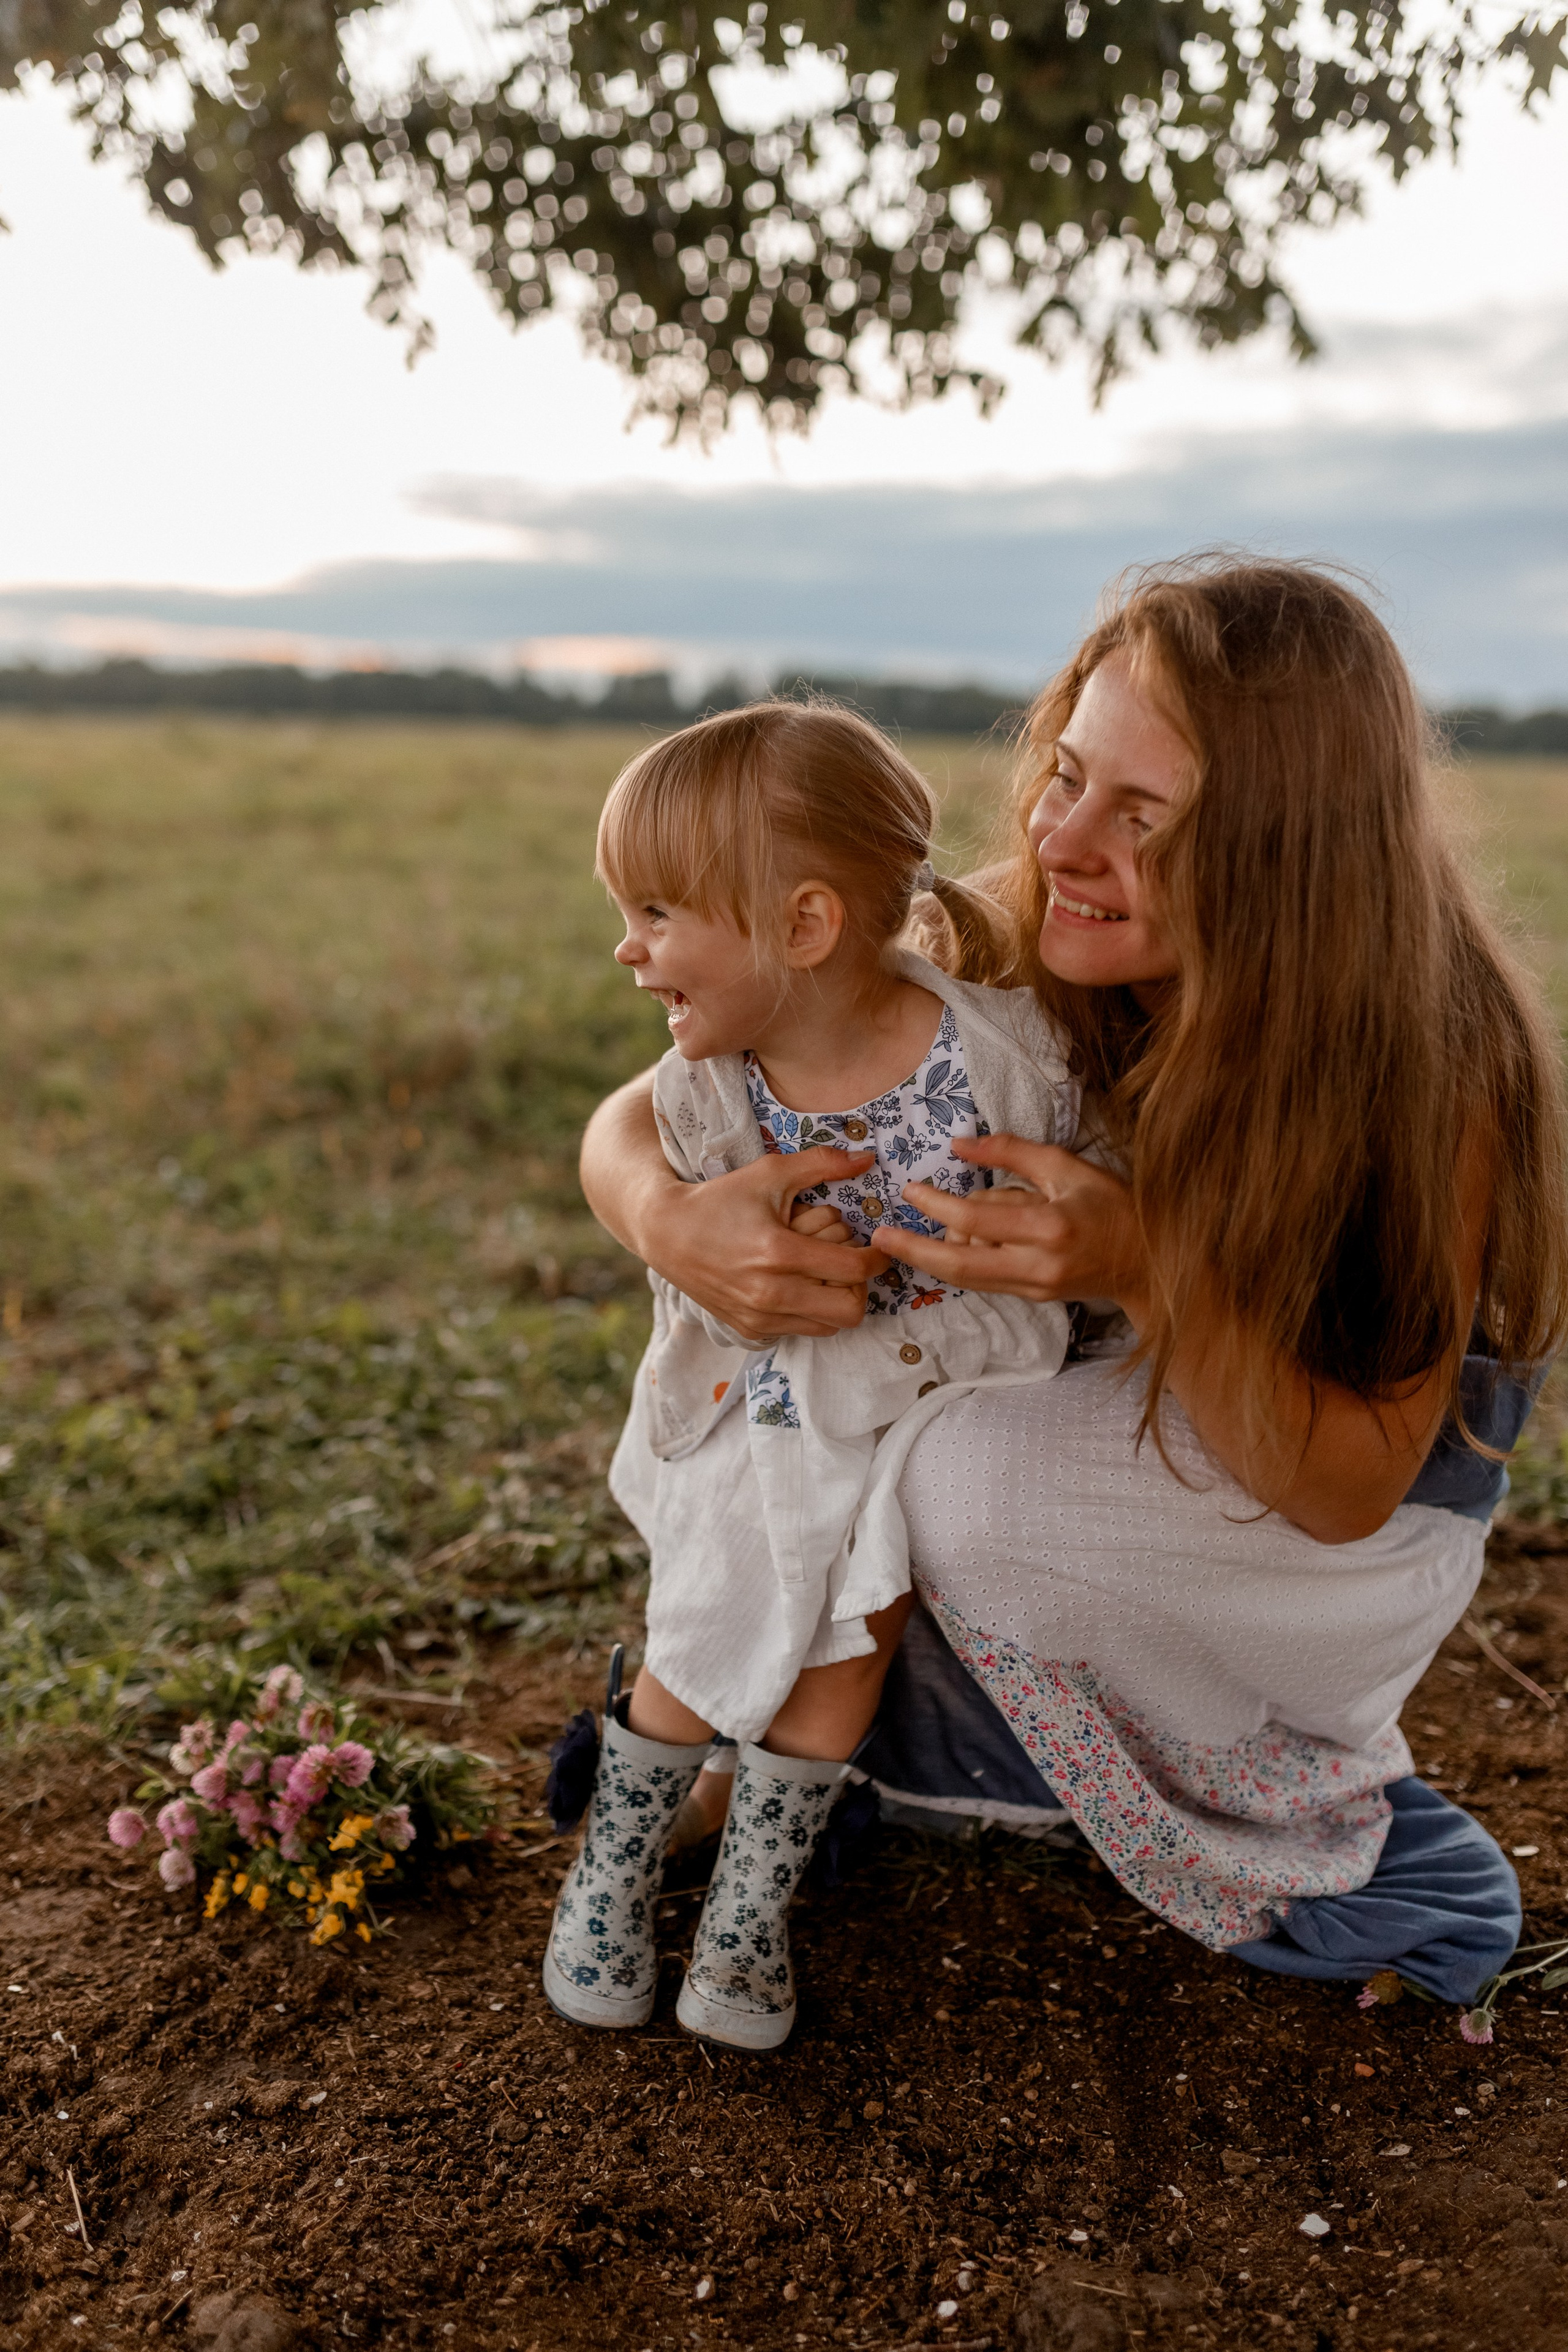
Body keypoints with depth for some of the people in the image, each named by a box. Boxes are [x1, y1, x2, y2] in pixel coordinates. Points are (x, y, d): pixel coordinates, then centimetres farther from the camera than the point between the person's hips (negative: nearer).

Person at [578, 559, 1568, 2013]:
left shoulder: (1433, 1065, -30)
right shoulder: (1004, 970, -21)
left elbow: (1344, 1489, -27)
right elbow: (633, 1116, -17)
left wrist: (1150, 1268, -42)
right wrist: (664, 1213, -40)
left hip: (1361, 1536, -4)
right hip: (1096, 1457, 4)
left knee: (980, 1482, -28)